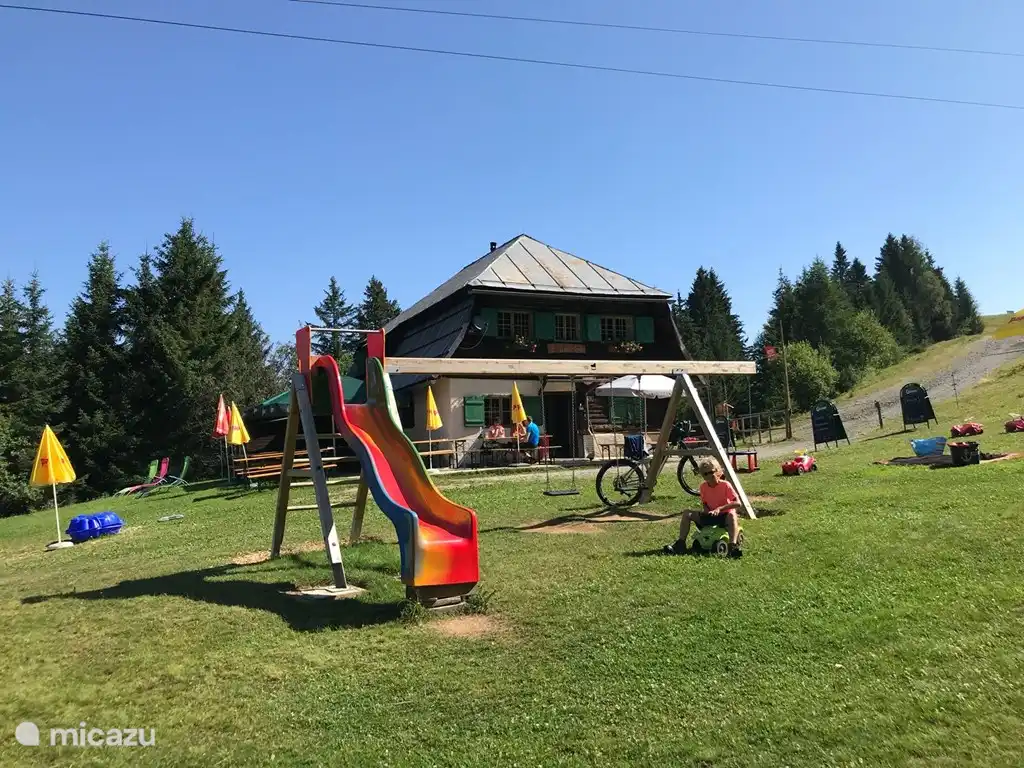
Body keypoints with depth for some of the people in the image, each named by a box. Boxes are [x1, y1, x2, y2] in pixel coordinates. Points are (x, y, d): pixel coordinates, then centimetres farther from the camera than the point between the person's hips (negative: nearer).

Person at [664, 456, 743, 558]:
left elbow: (738, 503, -21)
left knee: (732, 515, -40)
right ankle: (680, 543, -15)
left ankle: (733, 546, -52)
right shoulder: (703, 486, 0)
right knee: (687, 514, -10)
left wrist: (720, 508, -30)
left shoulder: (725, 485, -13)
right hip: (710, 516, 5)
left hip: (724, 516, -5)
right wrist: (707, 511, -11)